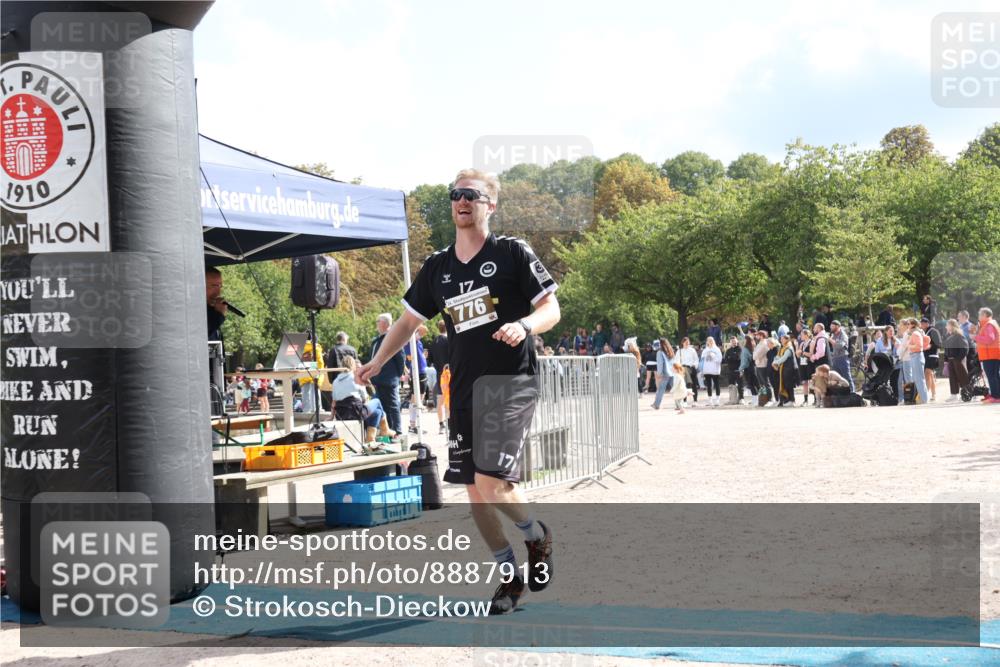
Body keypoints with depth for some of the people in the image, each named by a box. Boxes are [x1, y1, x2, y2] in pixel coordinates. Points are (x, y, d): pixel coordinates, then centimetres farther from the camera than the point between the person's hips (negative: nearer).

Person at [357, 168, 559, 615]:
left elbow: (552, 309, -3)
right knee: (475, 492, 5)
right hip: (464, 389, 6)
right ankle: (511, 577, 21)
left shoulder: (513, 254, -3)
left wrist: (524, 325, -23)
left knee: (491, 481, -19)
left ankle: (538, 537, 11)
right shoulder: (437, 267, 12)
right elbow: (409, 320, 21)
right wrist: (377, 362, 14)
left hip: (510, 382, -6)